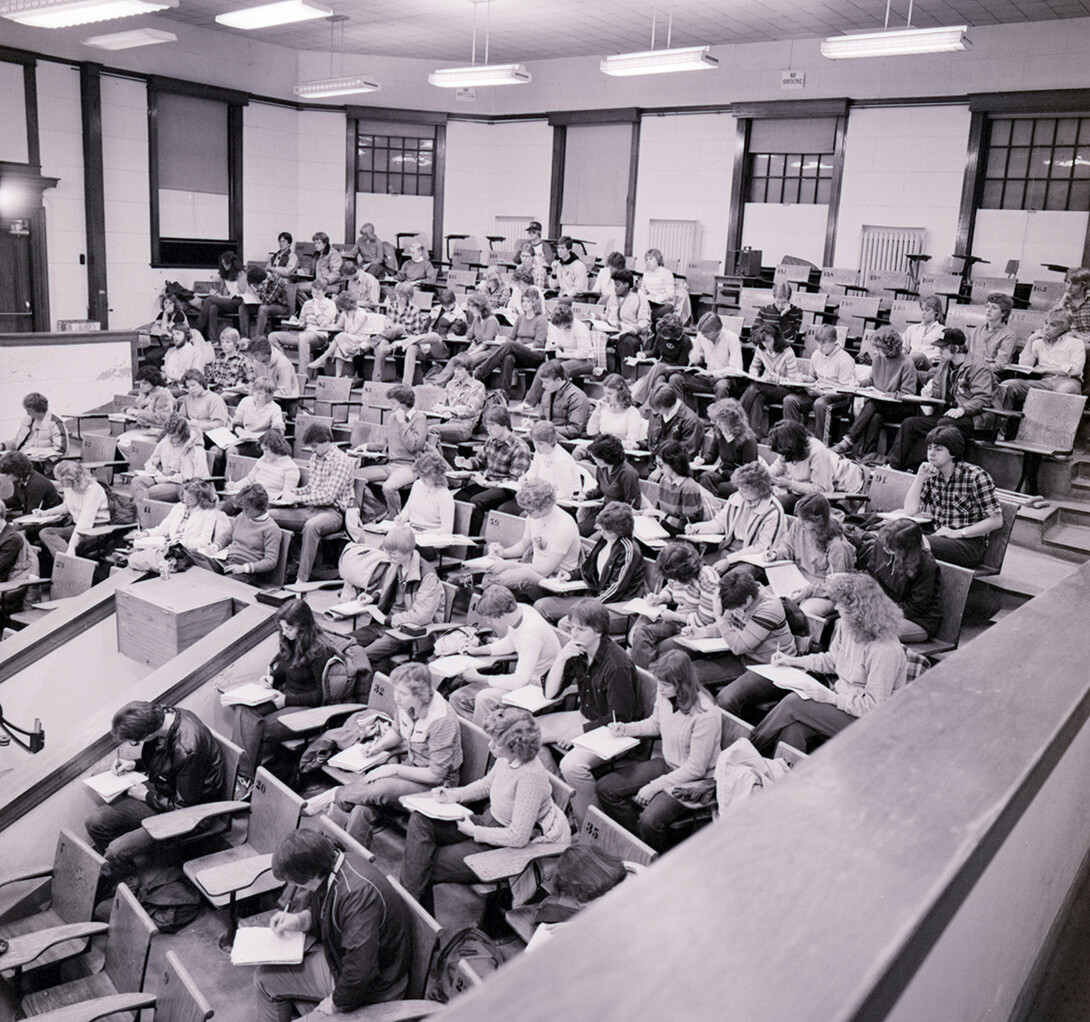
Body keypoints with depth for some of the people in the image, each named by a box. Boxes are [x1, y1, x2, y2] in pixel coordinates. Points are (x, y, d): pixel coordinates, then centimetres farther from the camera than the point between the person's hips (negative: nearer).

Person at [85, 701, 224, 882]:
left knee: (117, 852, -17)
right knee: (94, 822, -1)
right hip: (160, 788, 9)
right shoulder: (165, 715, -11)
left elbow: (185, 807, -22)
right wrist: (134, 764, -1)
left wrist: (146, 796, -11)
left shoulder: (186, 750, -36)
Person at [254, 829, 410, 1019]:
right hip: (336, 957, 9)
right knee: (264, 977, 10)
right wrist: (300, 920, -4)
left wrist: (334, 1005, -20)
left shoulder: (360, 893, -38)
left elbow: (361, 971, -35)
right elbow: (321, 912, 14)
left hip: (372, 987, -9)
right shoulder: (330, 863, -10)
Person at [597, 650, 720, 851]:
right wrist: (626, 729, -3)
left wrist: (654, 787, -21)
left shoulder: (705, 715, -30)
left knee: (650, 820, -28)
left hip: (694, 780, -8)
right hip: (666, 763, 8)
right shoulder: (664, 693, -10)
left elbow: (696, 769, -23)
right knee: (606, 788, -2)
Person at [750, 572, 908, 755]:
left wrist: (829, 697, -23)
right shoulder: (845, 626, 0)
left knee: (793, 703, -18)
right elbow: (832, 661, 19)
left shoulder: (885, 651, -26)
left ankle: (754, 749, 0)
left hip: (864, 722, -8)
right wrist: (793, 661, 11)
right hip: (842, 700, 8)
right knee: (793, 729, -20)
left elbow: (873, 706, -23)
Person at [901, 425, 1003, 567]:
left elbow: (996, 520, -11)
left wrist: (958, 533, -17)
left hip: (970, 544, -5)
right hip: (938, 535, 5)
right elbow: (909, 510, 2)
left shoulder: (975, 476, -9)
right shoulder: (931, 474, 8)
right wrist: (920, 477, -6)